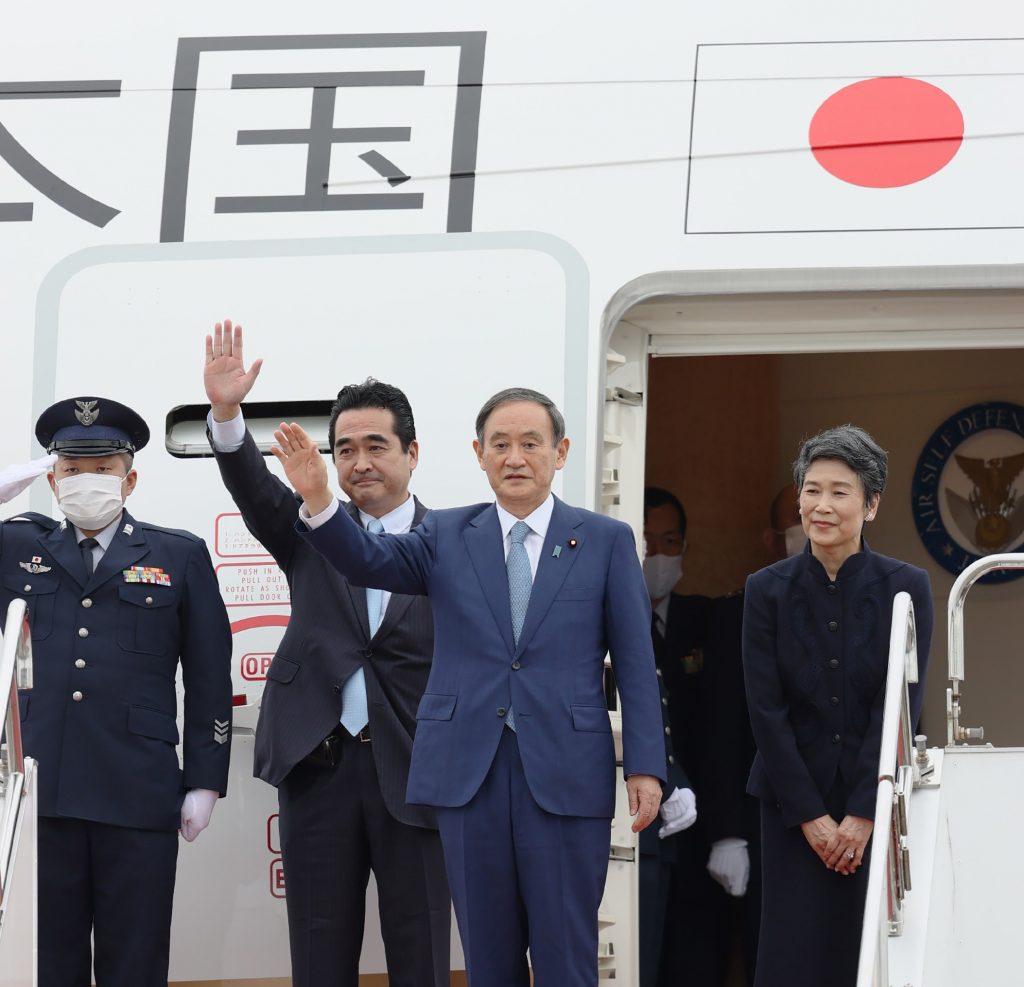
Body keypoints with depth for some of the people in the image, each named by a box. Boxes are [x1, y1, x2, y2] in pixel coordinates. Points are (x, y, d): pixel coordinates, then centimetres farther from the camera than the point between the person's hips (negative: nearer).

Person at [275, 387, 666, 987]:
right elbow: (368, 559, -6)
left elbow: (636, 662, 2)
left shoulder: (607, 541, 4)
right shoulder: (447, 536, 9)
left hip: (566, 775, -2)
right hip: (469, 773, 2)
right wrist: (317, 499, -25)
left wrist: (646, 766, -5)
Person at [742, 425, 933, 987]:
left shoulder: (906, 588, -3)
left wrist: (862, 814, -12)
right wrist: (810, 815, -8)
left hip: (878, 798, -1)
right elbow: (766, 709, -3)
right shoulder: (767, 591, -1)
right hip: (793, 800, 1)